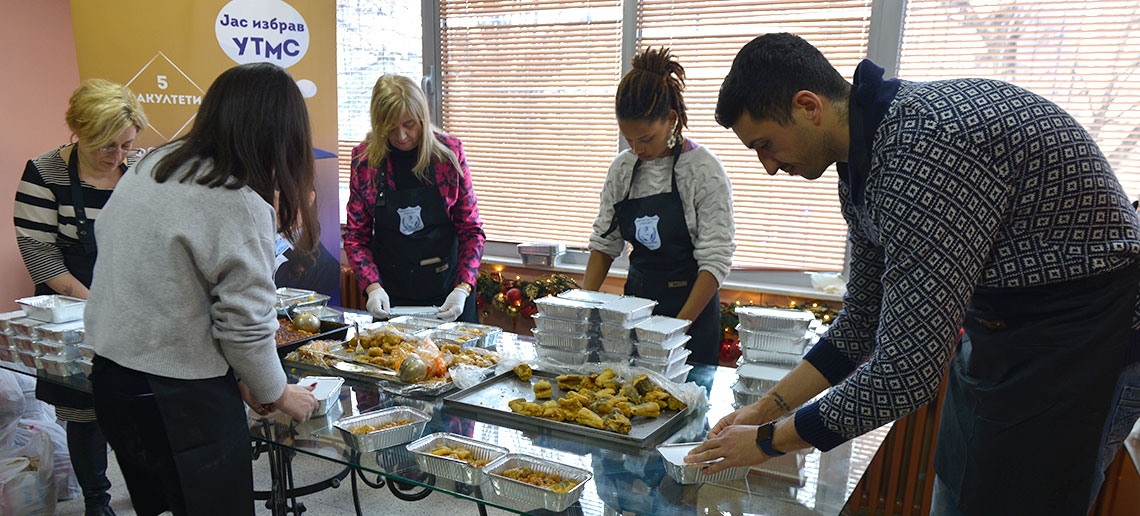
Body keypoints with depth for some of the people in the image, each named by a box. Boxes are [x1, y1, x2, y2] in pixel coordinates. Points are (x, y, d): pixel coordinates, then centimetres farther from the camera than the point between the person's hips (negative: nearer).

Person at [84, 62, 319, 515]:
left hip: (110, 374, 8)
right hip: (179, 399, -8)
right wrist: (277, 393, 2)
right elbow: (247, 322, -18)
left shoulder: (149, 167, 4)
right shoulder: (240, 206, -21)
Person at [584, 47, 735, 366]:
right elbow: (604, 242, 8)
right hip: (636, 301, 5)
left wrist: (679, 326, -22)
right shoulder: (622, 168, 2)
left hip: (692, 307, -4)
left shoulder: (703, 170, -13)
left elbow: (715, 260, -15)